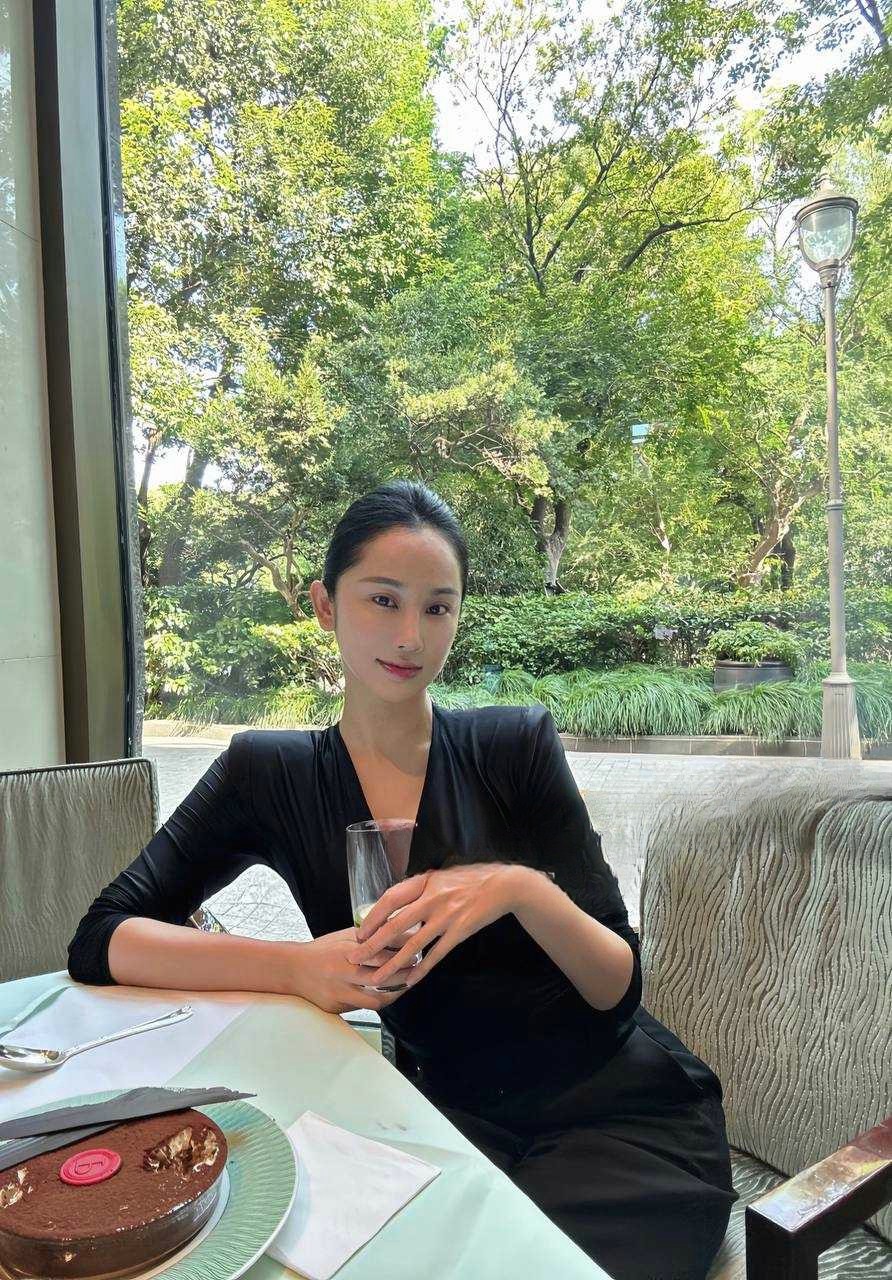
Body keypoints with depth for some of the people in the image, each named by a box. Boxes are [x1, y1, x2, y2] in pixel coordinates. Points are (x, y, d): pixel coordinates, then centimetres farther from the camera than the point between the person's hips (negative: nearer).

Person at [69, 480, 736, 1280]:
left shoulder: (516, 745, -7)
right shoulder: (269, 774, -3)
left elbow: (618, 990, -6)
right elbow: (99, 942, -7)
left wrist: (525, 888, -28)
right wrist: (298, 967, -22)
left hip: (627, 1109, -1)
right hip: (458, 1117, 2)